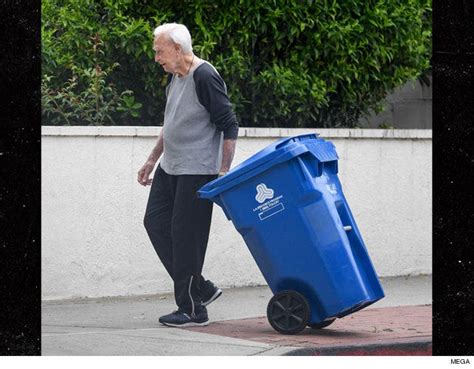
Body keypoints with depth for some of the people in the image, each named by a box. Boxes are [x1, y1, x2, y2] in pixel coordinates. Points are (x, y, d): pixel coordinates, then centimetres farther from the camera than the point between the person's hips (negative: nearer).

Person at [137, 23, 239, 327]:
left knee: (186, 235, -7)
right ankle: (201, 289, 15)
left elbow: (229, 126, -17)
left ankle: (192, 309, 2)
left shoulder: (205, 78, -17)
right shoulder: (175, 77, 11)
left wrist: (224, 171, -20)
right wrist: (152, 160, 24)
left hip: (197, 171, -10)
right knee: (155, 222, 8)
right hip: (170, 168, 10)